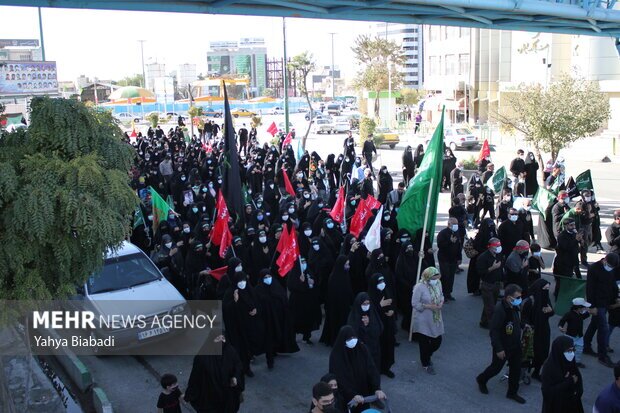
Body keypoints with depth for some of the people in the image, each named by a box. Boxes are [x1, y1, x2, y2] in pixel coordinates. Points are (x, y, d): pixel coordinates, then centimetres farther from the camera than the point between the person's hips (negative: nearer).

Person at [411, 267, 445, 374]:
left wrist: (441, 302, -9)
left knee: (437, 341, 13)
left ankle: (427, 356, 44)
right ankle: (426, 364, 32)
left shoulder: (438, 283, -4)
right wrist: (428, 306, -24)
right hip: (423, 320, -6)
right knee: (424, 343, 8)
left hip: (436, 318, 6)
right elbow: (414, 303, -18)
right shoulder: (420, 287, -22)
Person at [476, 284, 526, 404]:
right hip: (503, 347, -7)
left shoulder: (514, 307, -4)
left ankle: (512, 392, 34)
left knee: (516, 369, 15)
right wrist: (498, 349, -23)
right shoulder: (499, 310, -30)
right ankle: (481, 380, 40)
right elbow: (494, 331, -27)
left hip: (515, 345, 7)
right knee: (496, 368, 13)